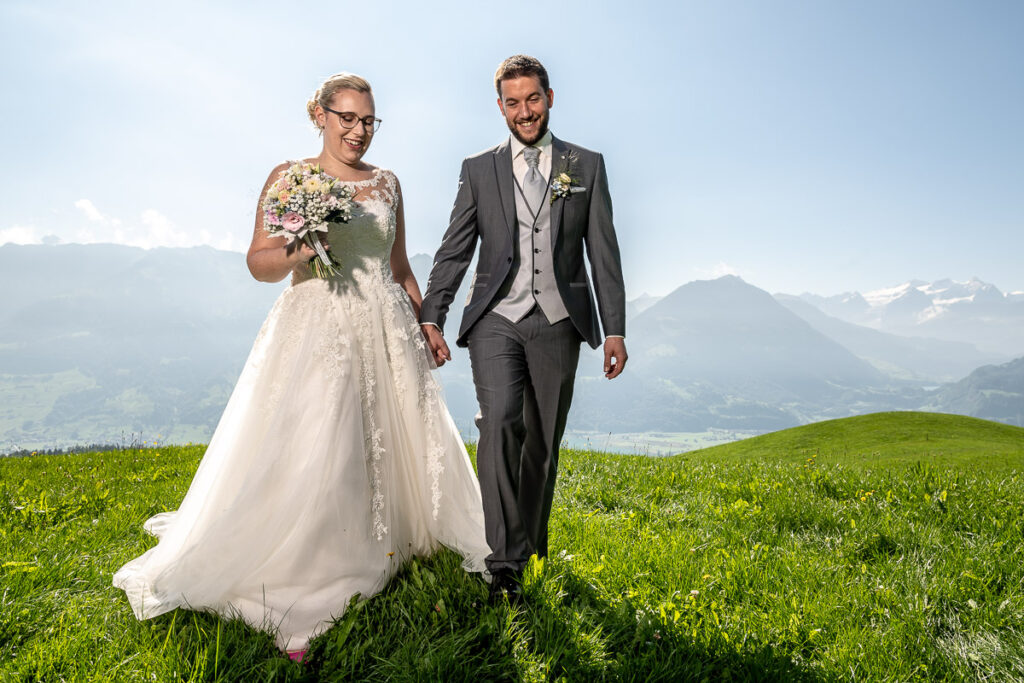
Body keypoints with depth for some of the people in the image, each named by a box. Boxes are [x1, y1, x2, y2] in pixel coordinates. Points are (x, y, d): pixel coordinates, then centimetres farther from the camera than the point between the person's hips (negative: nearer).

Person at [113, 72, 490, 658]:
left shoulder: (387, 183, 13)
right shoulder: (289, 177, 3)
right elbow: (259, 264, -1)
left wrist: (425, 326, 15)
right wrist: (294, 252, -21)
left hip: (387, 335, 4)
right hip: (315, 332, -4)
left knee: (397, 446, 8)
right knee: (309, 461, -10)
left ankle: (387, 550, 31)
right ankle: (300, 605, 2)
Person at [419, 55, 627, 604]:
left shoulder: (586, 166, 11)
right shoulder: (478, 170, 11)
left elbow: (603, 253, 7)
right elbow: (454, 251, 8)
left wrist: (615, 329, 1)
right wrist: (431, 318, -2)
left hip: (558, 323, 1)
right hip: (496, 320, -1)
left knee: (543, 443, 8)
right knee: (500, 422, -20)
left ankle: (532, 549, 27)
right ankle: (503, 564, -14)